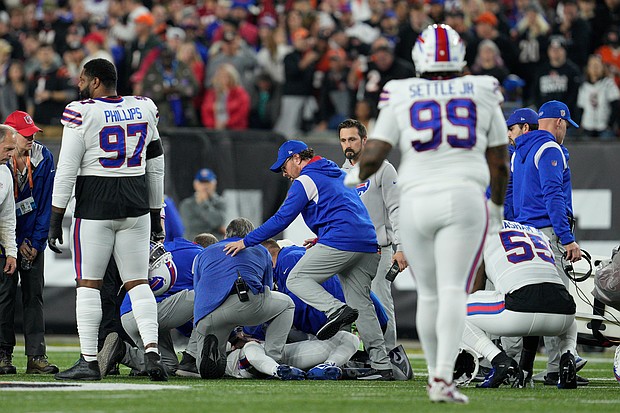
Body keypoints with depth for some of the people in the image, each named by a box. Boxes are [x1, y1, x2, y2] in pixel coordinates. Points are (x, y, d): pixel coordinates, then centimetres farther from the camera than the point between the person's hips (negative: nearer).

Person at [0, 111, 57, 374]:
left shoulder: (44, 158, -4)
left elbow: (46, 203, -1)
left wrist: (36, 241, -7)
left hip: (33, 238, 2)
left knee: (34, 294, 0)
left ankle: (36, 356, -2)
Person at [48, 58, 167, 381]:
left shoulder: (82, 113, -8)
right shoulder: (144, 110, 8)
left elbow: (67, 170, -9)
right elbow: (155, 168, 14)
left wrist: (55, 220, -3)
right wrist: (156, 215, 22)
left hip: (95, 207, -4)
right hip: (136, 207, 5)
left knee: (88, 284, 2)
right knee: (138, 283, 7)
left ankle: (88, 361, 0)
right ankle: (152, 352, -7)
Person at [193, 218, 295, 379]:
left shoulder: (204, 254, 37)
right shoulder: (260, 251, 32)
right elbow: (267, 289, 37)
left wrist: (234, 336, 40)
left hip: (205, 317, 2)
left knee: (208, 371, 22)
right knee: (287, 305, 30)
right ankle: (272, 359, 12)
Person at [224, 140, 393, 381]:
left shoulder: (305, 180, 3)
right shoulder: (339, 175, 28)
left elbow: (282, 219, -3)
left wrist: (246, 241, -1)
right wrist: (321, 240, 29)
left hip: (339, 241, -8)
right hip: (368, 245, 8)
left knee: (296, 280, -1)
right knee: (361, 305, 8)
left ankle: (336, 309, -25)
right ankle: (381, 366, 0)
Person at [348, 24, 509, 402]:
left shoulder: (401, 97, 6)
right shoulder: (483, 95, 8)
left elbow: (372, 158, 1)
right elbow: (500, 164, 12)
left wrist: (355, 176, 24)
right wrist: (497, 204, 29)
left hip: (416, 201, 1)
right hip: (464, 198, -1)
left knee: (429, 293, 13)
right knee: (454, 291, -10)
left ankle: (436, 374, 20)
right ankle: (443, 379, -24)